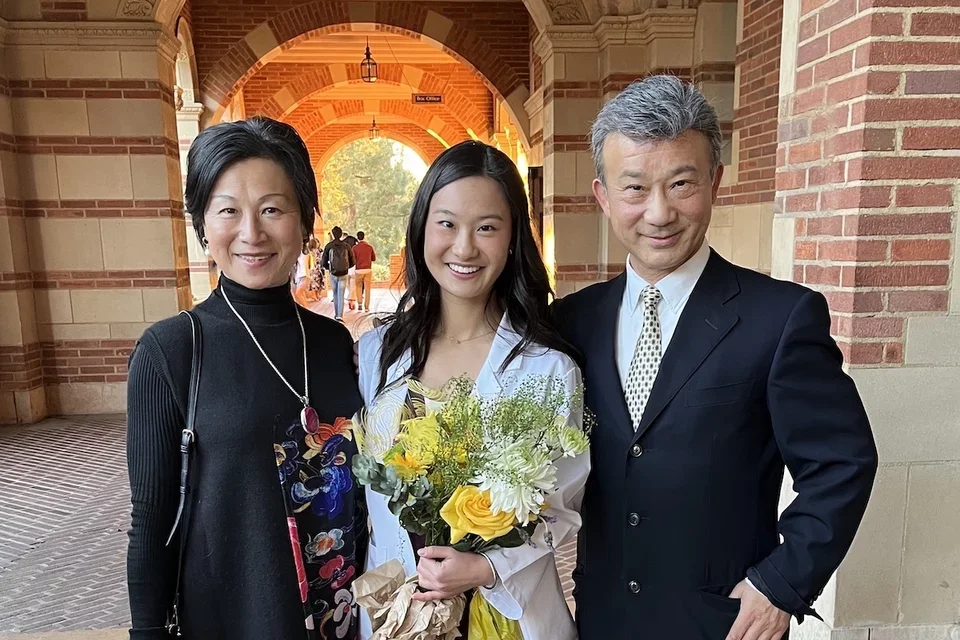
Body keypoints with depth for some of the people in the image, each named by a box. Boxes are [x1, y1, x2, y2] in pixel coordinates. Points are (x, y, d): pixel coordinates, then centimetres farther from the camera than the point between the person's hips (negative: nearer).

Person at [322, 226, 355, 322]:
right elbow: (353, 262, 3)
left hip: (333, 274, 0)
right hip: (344, 274, 0)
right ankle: (339, 316, -11)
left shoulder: (328, 246, -4)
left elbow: (323, 262, -5)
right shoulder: (346, 246, -2)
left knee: (335, 294, 17)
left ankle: (336, 314, 25)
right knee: (341, 295, 0)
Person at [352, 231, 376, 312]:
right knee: (367, 288, 5)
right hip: (368, 269, 1)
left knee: (358, 287, 16)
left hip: (359, 270, -1)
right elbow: (374, 259, 10)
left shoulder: (355, 248, -6)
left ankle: (359, 304, 5)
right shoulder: (369, 247, 1)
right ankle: (367, 306, 5)